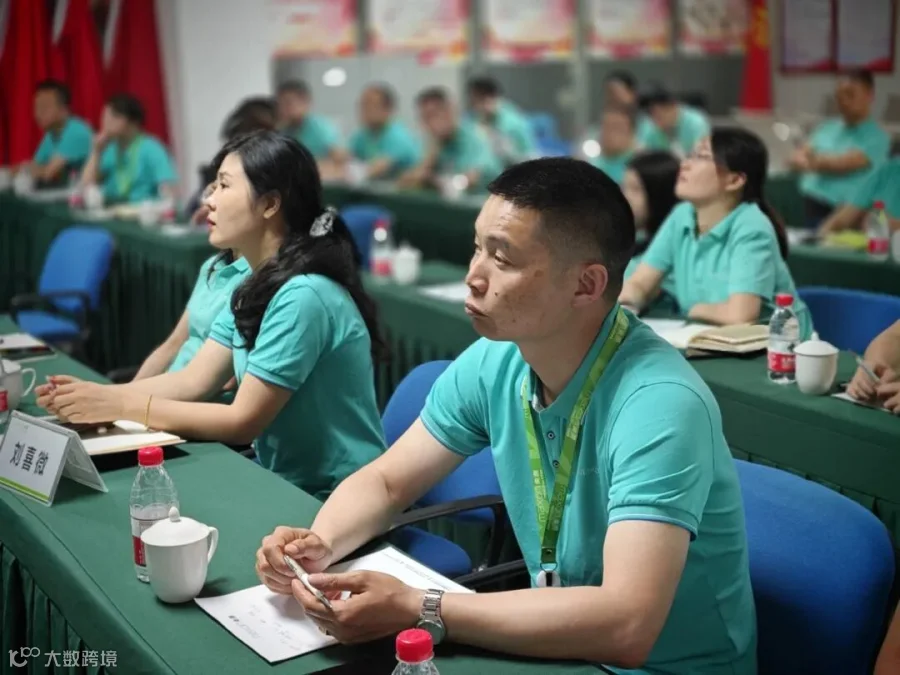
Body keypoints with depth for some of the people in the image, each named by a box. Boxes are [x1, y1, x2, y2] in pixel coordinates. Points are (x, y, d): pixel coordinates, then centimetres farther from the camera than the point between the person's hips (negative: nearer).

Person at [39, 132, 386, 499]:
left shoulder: (302, 296, -22)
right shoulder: (255, 286, 7)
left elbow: (243, 422, -21)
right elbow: (194, 380, 2)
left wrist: (121, 407, -18)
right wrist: (100, 395, -11)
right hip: (280, 480, 7)